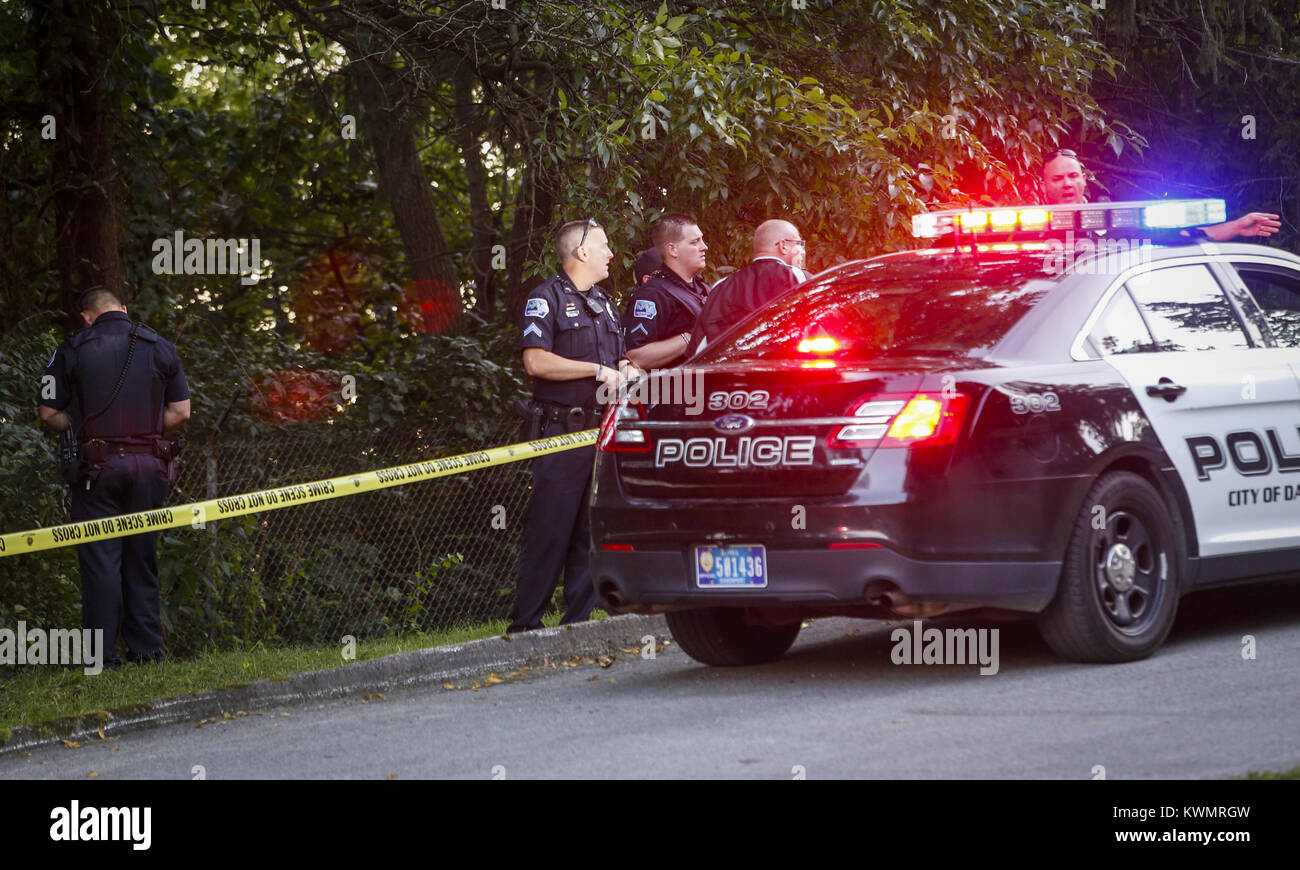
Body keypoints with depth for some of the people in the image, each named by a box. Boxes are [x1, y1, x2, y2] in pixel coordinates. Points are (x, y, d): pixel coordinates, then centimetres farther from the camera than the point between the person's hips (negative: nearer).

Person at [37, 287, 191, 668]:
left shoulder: (72, 350, 0)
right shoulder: (160, 347, 6)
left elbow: (50, 413, 0)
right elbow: (180, 411, 6)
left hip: (98, 465, -2)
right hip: (148, 465, 2)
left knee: (100, 558, -1)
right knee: (141, 558, 11)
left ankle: (101, 654, -5)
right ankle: (147, 649, 9)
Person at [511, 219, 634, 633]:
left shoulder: (604, 304, 22)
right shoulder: (547, 299, -4)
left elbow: (620, 360, 29)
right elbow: (537, 362, -15)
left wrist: (627, 371, 4)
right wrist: (599, 370, -13)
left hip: (602, 429, 7)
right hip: (562, 432, -7)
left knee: (592, 530, 7)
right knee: (550, 531, -9)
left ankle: (580, 620, 11)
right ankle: (525, 623, -5)